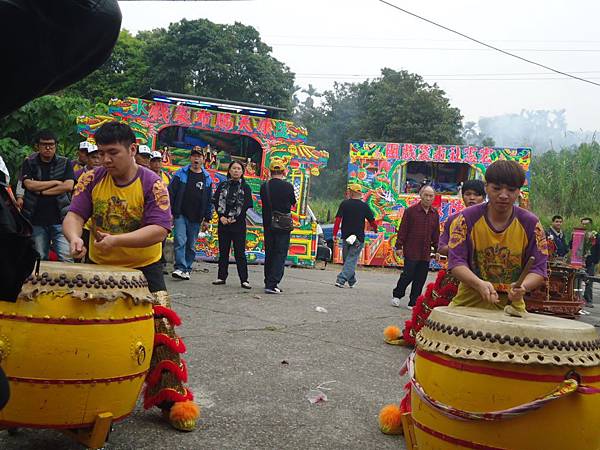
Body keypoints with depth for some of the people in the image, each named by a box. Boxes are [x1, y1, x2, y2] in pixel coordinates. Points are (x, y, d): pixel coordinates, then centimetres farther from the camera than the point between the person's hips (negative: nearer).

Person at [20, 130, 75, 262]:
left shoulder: (65, 163, 7)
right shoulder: (29, 163, 9)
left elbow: (68, 186, -6)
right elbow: (29, 185, -6)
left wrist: (41, 191, -6)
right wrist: (56, 182, -4)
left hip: (59, 220, -1)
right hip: (37, 220, 1)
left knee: (67, 258, -10)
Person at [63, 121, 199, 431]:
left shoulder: (152, 184, -16)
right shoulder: (93, 179, -5)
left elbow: (159, 230, -24)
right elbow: (74, 214, -10)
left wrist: (117, 240, -35)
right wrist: (74, 236, -33)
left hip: (143, 268, -3)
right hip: (99, 266, 4)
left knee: (161, 331, -9)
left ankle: (173, 398, 3)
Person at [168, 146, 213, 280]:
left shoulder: (207, 178, 8)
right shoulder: (180, 174, 1)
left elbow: (209, 200, 10)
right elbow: (170, 193, 1)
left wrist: (207, 219, 7)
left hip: (196, 219, 2)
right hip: (180, 215, -2)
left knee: (191, 245, 7)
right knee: (180, 241, -14)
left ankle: (187, 269, 16)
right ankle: (180, 268, -13)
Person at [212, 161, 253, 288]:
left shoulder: (245, 187, 3)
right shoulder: (222, 185, 10)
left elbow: (247, 205, -3)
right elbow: (216, 201, 7)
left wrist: (234, 219, -9)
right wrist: (221, 216, -7)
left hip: (239, 223, -3)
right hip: (223, 223, 3)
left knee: (240, 252, -5)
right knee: (223, 251, 8)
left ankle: (244, 280, -3)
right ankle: (221, 277, 16)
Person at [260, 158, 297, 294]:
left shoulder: (264, 186, -2)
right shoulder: (288, 186, -11)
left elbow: (264, 203, 9)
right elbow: (293, 202, 4)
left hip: (268, 225, 4)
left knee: (269, 254, 15)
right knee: (280, 255, 0)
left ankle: (268, 282, 23)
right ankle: (272, 284, -7)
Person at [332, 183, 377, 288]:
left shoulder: (344, 204, -2)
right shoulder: (364, 206, -2)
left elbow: (338, 220, -7)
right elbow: (372, 221, 4)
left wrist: (335, 235, -4)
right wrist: (375, 230, 25)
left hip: (346, 237, 1)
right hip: (358, 238, -1)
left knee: (347, 259, 16)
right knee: (351, 260, -1)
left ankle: (351, 281, 26)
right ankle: (341, 280, -14)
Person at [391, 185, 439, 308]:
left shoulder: (435, 214, 10)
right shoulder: (410, 211, -4)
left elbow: (436, 233, 16)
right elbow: (402, 230, -4)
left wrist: (437, 249, 14)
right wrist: (399, 246, -7)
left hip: (426, 253, 5)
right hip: (411, 251, -5)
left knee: (420, 279, 6)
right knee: (408, 275, -3)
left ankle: (413, 303, 16)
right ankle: (397, 295, 21)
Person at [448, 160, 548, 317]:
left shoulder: (530, 224, -2)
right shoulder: (467, 219, -4)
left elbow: (538, 269, -2)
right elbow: (456, 261, -9)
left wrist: (523, 286, -24)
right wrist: (479, 284, -26)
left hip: (511, 304, 1)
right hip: (469, 302, -1)